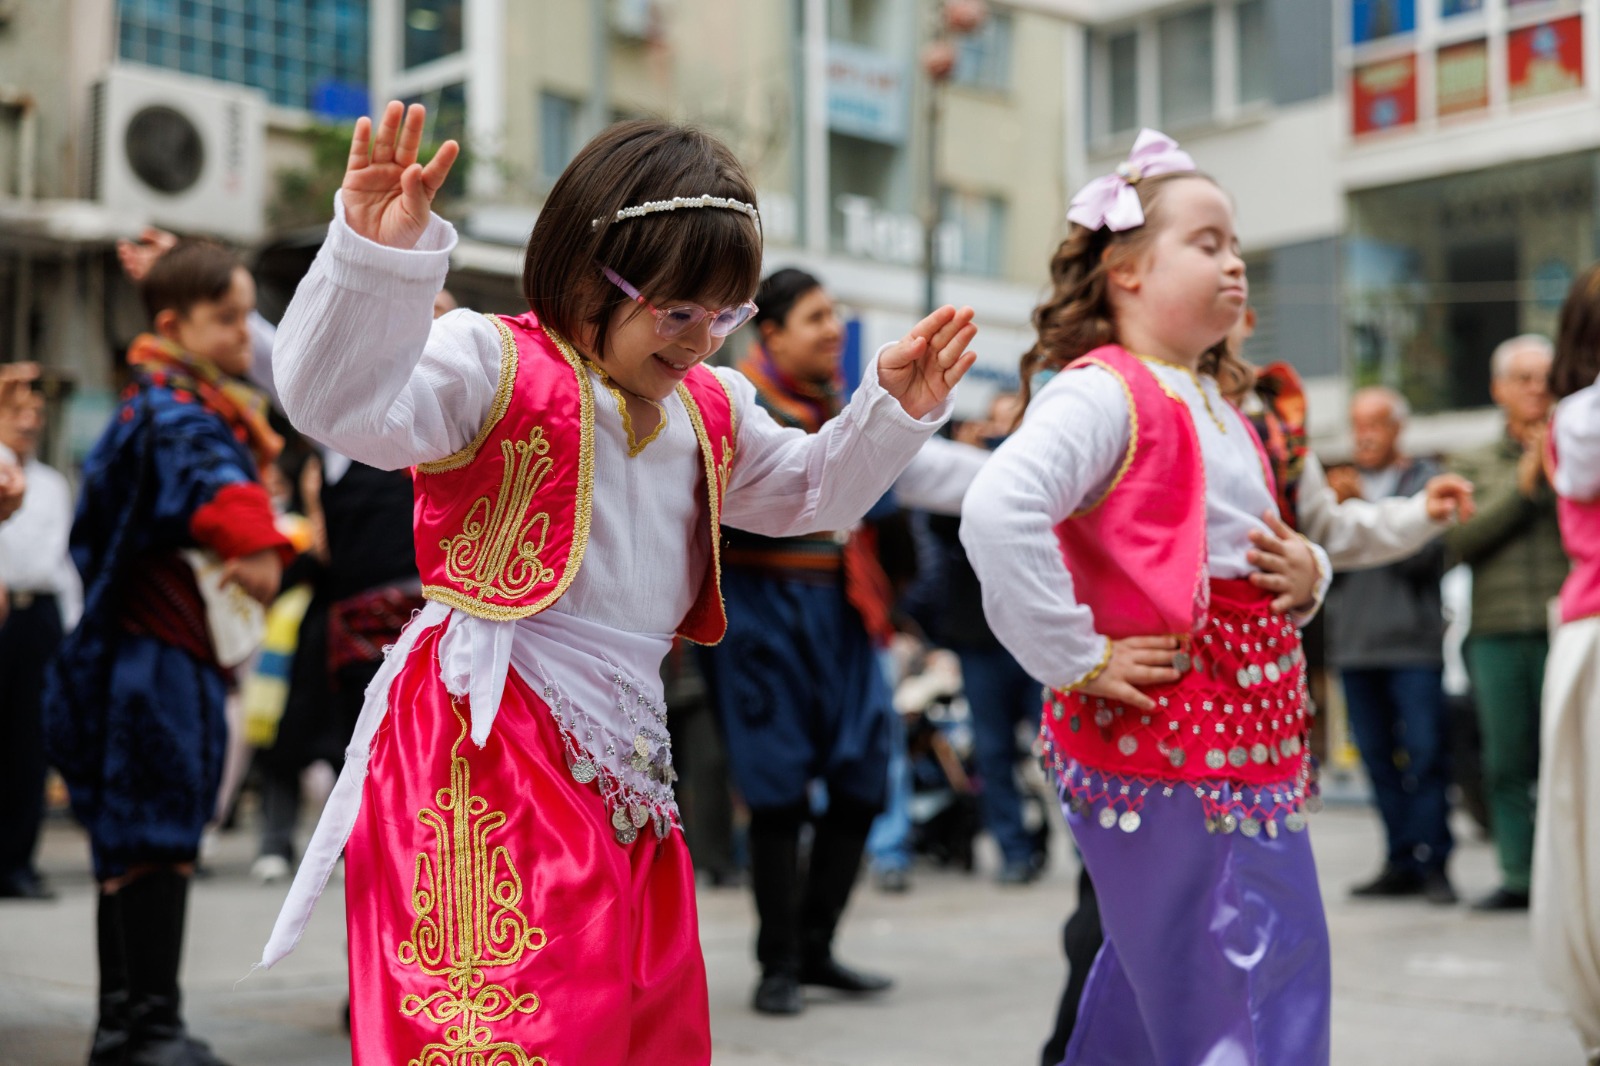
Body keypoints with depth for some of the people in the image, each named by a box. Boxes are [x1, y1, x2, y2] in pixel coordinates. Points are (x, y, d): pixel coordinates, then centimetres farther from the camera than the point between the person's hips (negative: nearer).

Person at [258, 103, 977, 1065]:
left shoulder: (710, 412, 17)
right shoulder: (494, 365, -9)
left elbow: (806, 493, 31)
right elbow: (343, 401, -25)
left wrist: (891, 413, 16)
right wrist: (376, 256, -41)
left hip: (623, 754, 8)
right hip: (487, 740, -8)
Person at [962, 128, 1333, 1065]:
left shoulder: (1216, 412, 17)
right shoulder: (1104, 392, -13)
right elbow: (999, 511, -30)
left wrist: (1306, 576, 4)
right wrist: (1078, 660, -23)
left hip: (1251, 745, 9)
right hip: (1160, 750, -9)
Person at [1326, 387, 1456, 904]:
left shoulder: (1424, 479, 2)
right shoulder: (1344, 482, 14)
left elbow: (1419, 552, -12)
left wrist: (1364, 504, -17)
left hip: (1413, 644, -4)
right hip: (1354, 643, 4)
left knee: (1425, 755, -5)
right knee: (1378, 760, 7)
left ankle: (1432, 862, -1)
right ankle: (1401, 863, 13)